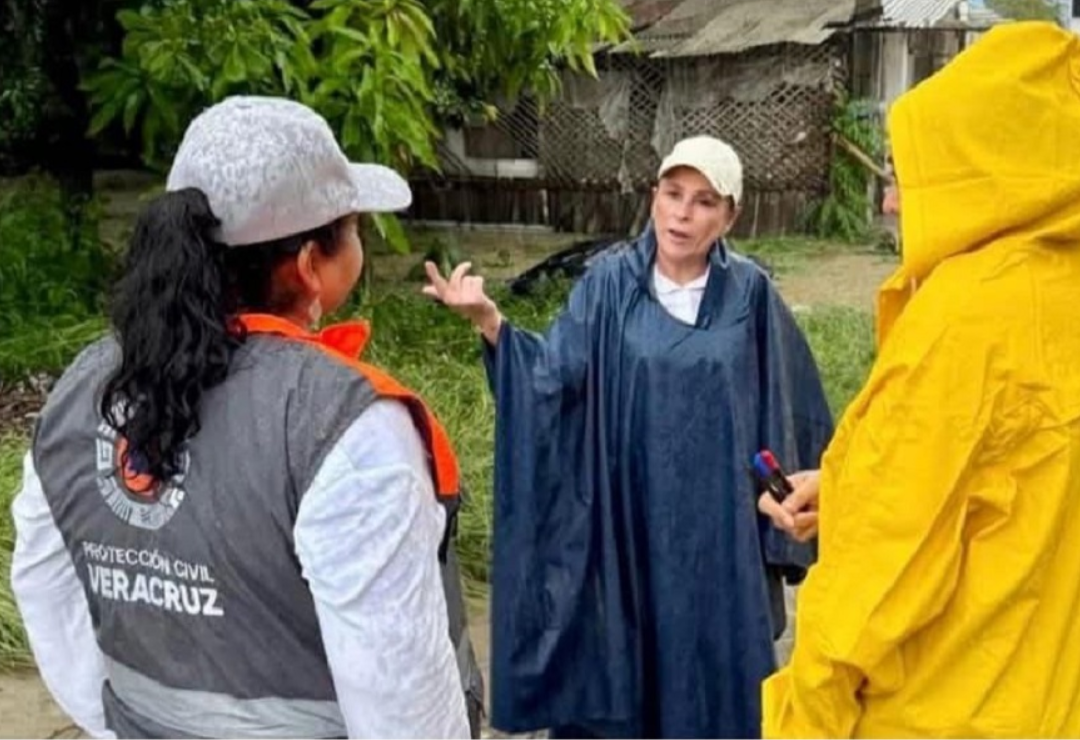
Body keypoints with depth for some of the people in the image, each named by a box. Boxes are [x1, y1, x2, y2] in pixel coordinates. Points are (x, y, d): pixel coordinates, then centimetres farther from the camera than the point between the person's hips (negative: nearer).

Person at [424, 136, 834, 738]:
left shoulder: (750, 293, -3)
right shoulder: (610, 282, -5)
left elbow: (784, 403, 4)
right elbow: (557, 372, -14)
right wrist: (489, 320, -31)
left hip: (718, 523, 1)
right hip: (628, 517, 0)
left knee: (712, 665, 11)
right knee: (620, 660, 9)